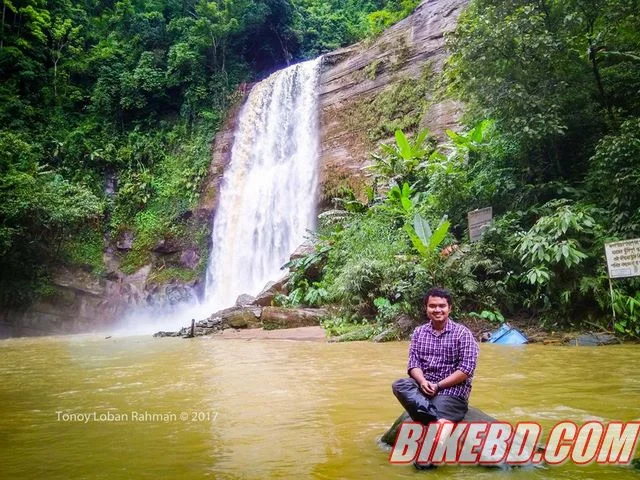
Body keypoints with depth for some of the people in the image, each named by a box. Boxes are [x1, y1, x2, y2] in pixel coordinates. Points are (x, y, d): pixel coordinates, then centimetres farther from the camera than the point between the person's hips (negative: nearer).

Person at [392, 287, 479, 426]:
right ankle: (436, 418, -39)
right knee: (399, 385, -27)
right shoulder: (419, 332, 10)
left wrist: (438, 386, -16)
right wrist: (422, 381, -19)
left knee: (438, 427, -28)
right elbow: (413, 363, 4)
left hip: (452, 388, -4)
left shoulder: (462, 333, -4)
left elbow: (466, 369, -11)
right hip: (425, 385, 4)